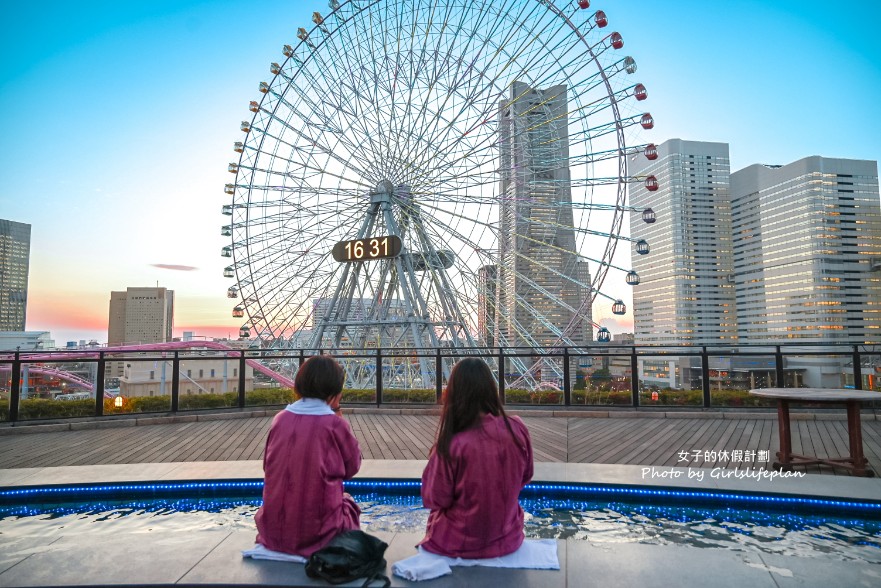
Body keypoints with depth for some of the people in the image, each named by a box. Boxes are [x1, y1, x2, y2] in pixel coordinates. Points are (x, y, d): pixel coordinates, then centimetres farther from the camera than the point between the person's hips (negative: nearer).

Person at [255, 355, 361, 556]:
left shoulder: (280, 418, -1)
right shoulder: (335, 423, -12)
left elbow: (268, 465, 9)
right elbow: (353, 466, 0)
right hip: (318, 530, -4)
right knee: (349, 504, 29)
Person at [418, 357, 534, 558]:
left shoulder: (451, 443, -24)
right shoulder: (517, 430, -13)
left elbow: (434, 499, -12)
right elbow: (524, 478, 4)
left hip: (459, 545, -3)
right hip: (507, 540, 3)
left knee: (437, 513, 26)